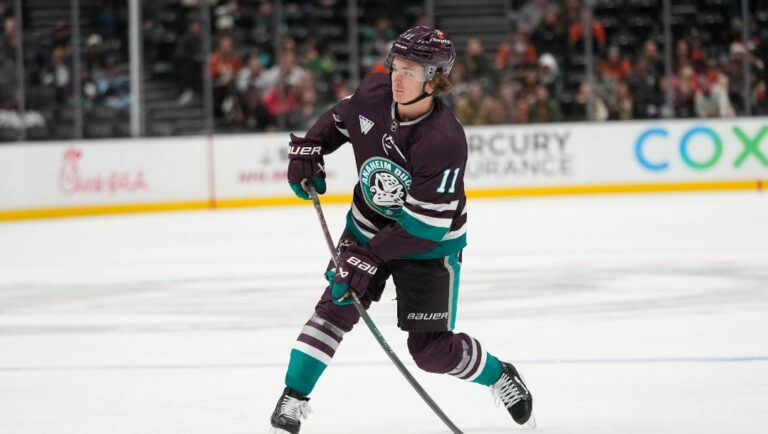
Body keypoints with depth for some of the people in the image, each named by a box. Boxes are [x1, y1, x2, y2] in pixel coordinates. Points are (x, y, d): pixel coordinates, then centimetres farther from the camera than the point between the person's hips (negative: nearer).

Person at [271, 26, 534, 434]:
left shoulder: (444, 140, -33)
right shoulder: (372, 94, -16)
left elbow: (425, 224, -30)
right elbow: (339, 118, 10)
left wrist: (370, 256, -32)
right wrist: (309, 148, -5)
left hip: (429, 244, -5)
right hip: (368, 226, 5)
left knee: (430, 349, -3)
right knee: (337, 307, -11)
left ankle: (500, 377, 24)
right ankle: (292, 400, -6)